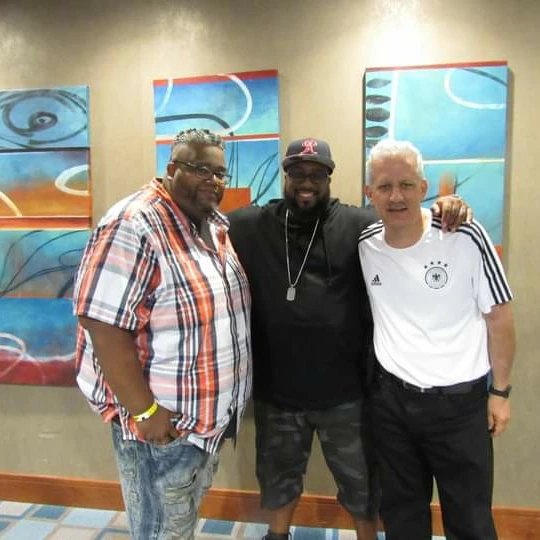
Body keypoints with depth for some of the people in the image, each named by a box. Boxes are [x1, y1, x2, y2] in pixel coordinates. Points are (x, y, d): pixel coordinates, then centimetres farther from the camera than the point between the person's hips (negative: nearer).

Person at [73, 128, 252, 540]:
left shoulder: (217, 225, 5)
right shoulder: (133, 226, -22)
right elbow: (105, 327, -25)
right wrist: (145, 412, -23)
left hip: (211, 414, 8)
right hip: (163, 421, -8)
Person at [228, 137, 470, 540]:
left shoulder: (359, 225, -6)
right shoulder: (249, 226, -1)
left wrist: (444, 210, -21)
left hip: (344, 391, -1)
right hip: (275, 390, 2)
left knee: (360, 481, 22)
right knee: (278, 477, 27)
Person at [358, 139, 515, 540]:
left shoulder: (466, 237, -15)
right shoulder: (364, 246, -6)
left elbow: (499, 317, -5)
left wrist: (500, 391, -2)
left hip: (460, 401, -2)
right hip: (391, 399, 3)